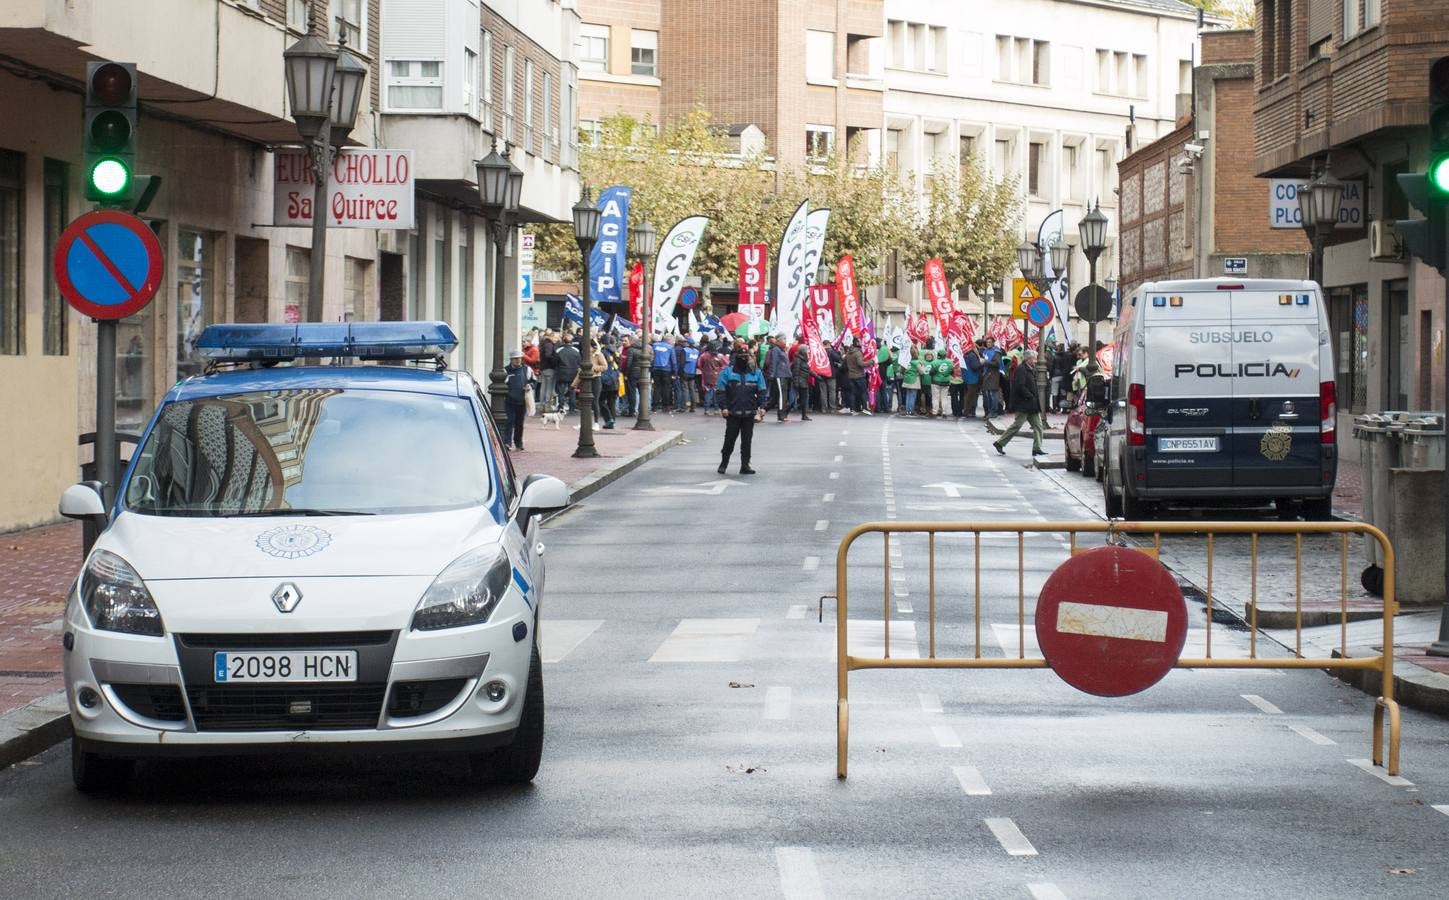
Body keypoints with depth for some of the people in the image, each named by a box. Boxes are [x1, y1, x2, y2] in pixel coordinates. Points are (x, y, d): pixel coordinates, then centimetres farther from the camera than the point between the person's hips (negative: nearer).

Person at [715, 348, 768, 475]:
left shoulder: (756, 373, 5)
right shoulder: (727, 373, -2)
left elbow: (762, 391, 7)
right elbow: (722, 392, -2)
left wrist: (762, 406, -3)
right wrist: (723, 407, -10)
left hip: (749, 413, 2)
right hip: (732, 413, -2)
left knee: (747, 440, 5)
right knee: (729, 440, 4)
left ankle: (745, 466, 10)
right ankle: (723, 463, 18)